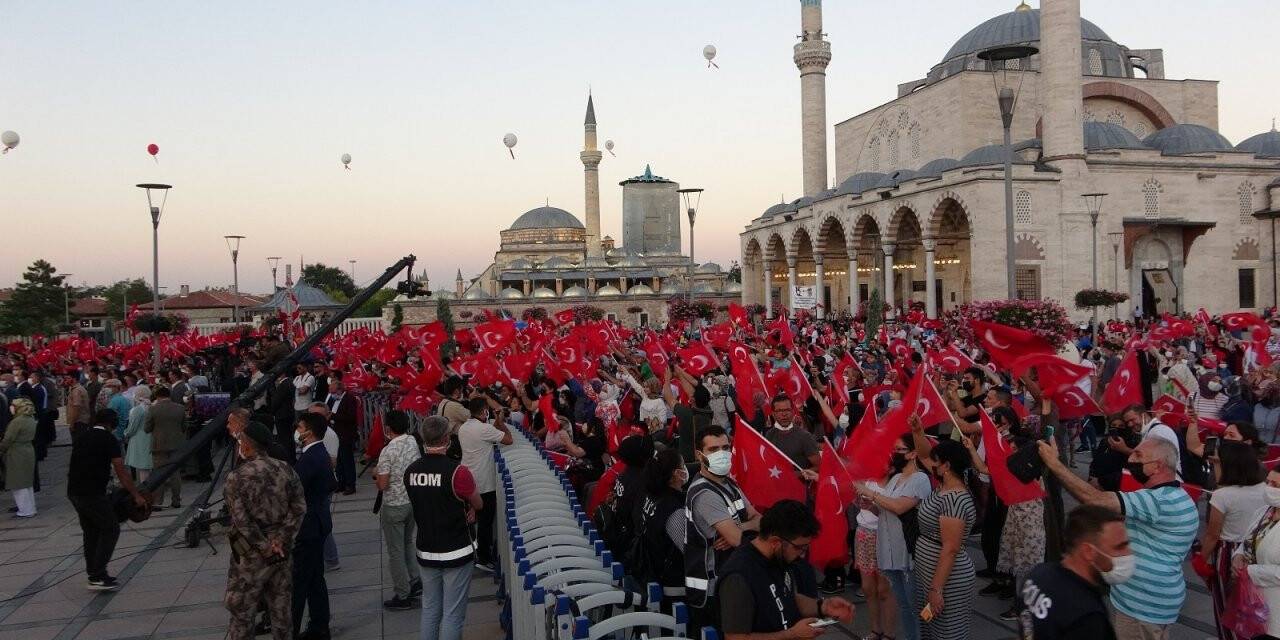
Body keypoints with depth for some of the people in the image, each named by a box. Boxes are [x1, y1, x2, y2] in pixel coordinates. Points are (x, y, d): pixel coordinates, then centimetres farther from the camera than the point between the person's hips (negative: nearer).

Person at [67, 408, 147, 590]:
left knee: (91, 531, 17)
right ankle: (98, 577, -7)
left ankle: (94, 575, 20)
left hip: (74, 491, 8)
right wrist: (136, 495, -1)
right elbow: (121, 472, -6)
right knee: (110, 529, -1)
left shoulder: (80, 437, 16)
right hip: (93, 493, -8)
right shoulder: (109, 439, -5)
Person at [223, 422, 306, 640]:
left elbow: (242, 520, -18)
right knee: (280, 602, 16)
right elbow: (299, 508, -6)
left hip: (251, 552, -5)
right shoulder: (286, 469, -1)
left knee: (241, 606, 9)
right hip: (281, 549, 5)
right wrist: (280, 539, -7)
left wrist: (264, 547, -12)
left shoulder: (237, 477, -14)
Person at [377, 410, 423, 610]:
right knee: (407, 543, 25)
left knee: (396, 551, 5)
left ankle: (402, 596, 12)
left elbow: (382, 485, -20)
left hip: (394, 506, -6)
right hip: (413, 501, 6)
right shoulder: (415, 443, -3)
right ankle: (415, 582, 28)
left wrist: (377, 478, 0)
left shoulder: (388, 451, -22)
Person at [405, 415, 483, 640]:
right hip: (456, 552, -5)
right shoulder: (457, 471, -19)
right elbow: (478, 504, -5)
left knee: (430, 610, 17)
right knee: (453, 614, 4)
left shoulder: (410, 471, -2)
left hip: (426, 552, 5)